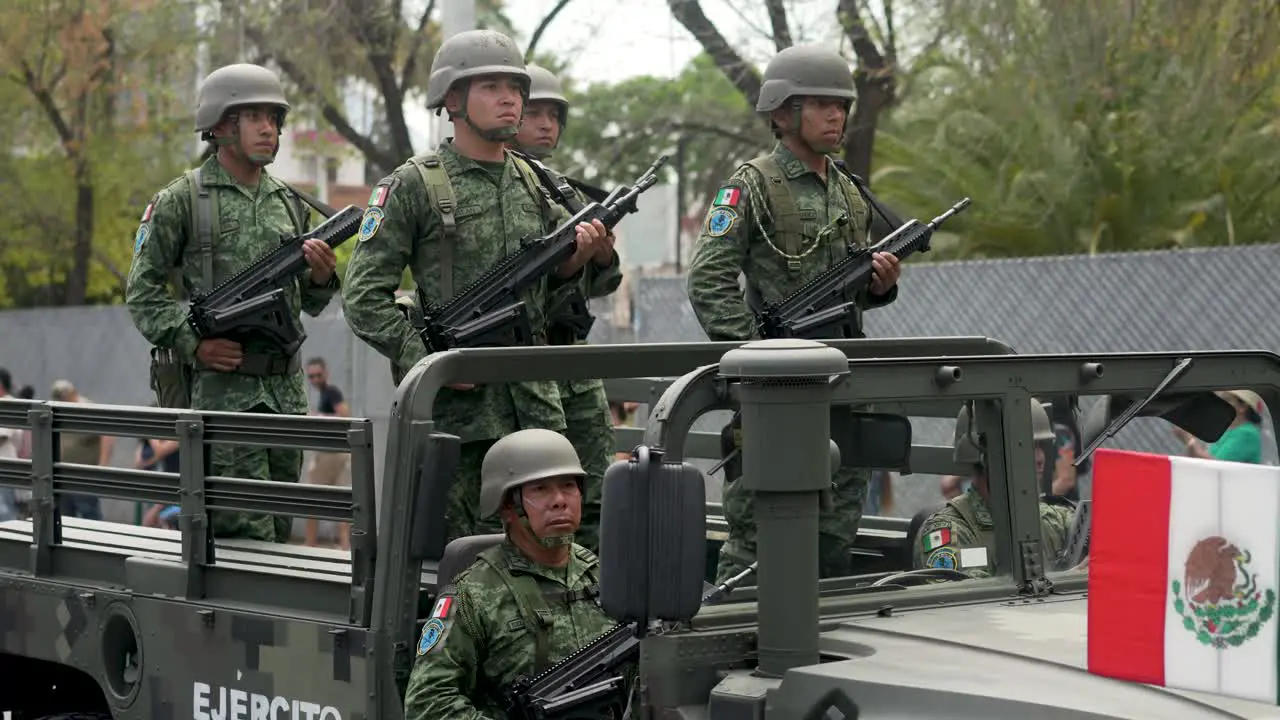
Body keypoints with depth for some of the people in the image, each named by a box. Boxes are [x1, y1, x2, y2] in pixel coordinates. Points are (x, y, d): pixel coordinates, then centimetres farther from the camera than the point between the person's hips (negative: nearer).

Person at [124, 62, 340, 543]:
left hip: (284, 389, 6)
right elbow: (143, 293, -1)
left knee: (278, 531, 7)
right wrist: (193, 340, -15)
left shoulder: (288, 203, 15)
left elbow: (309, 304, 20)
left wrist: (322, 275, -3)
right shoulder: (181, 201, -1)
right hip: (217, 386, -6)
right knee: (247, 534, -12)